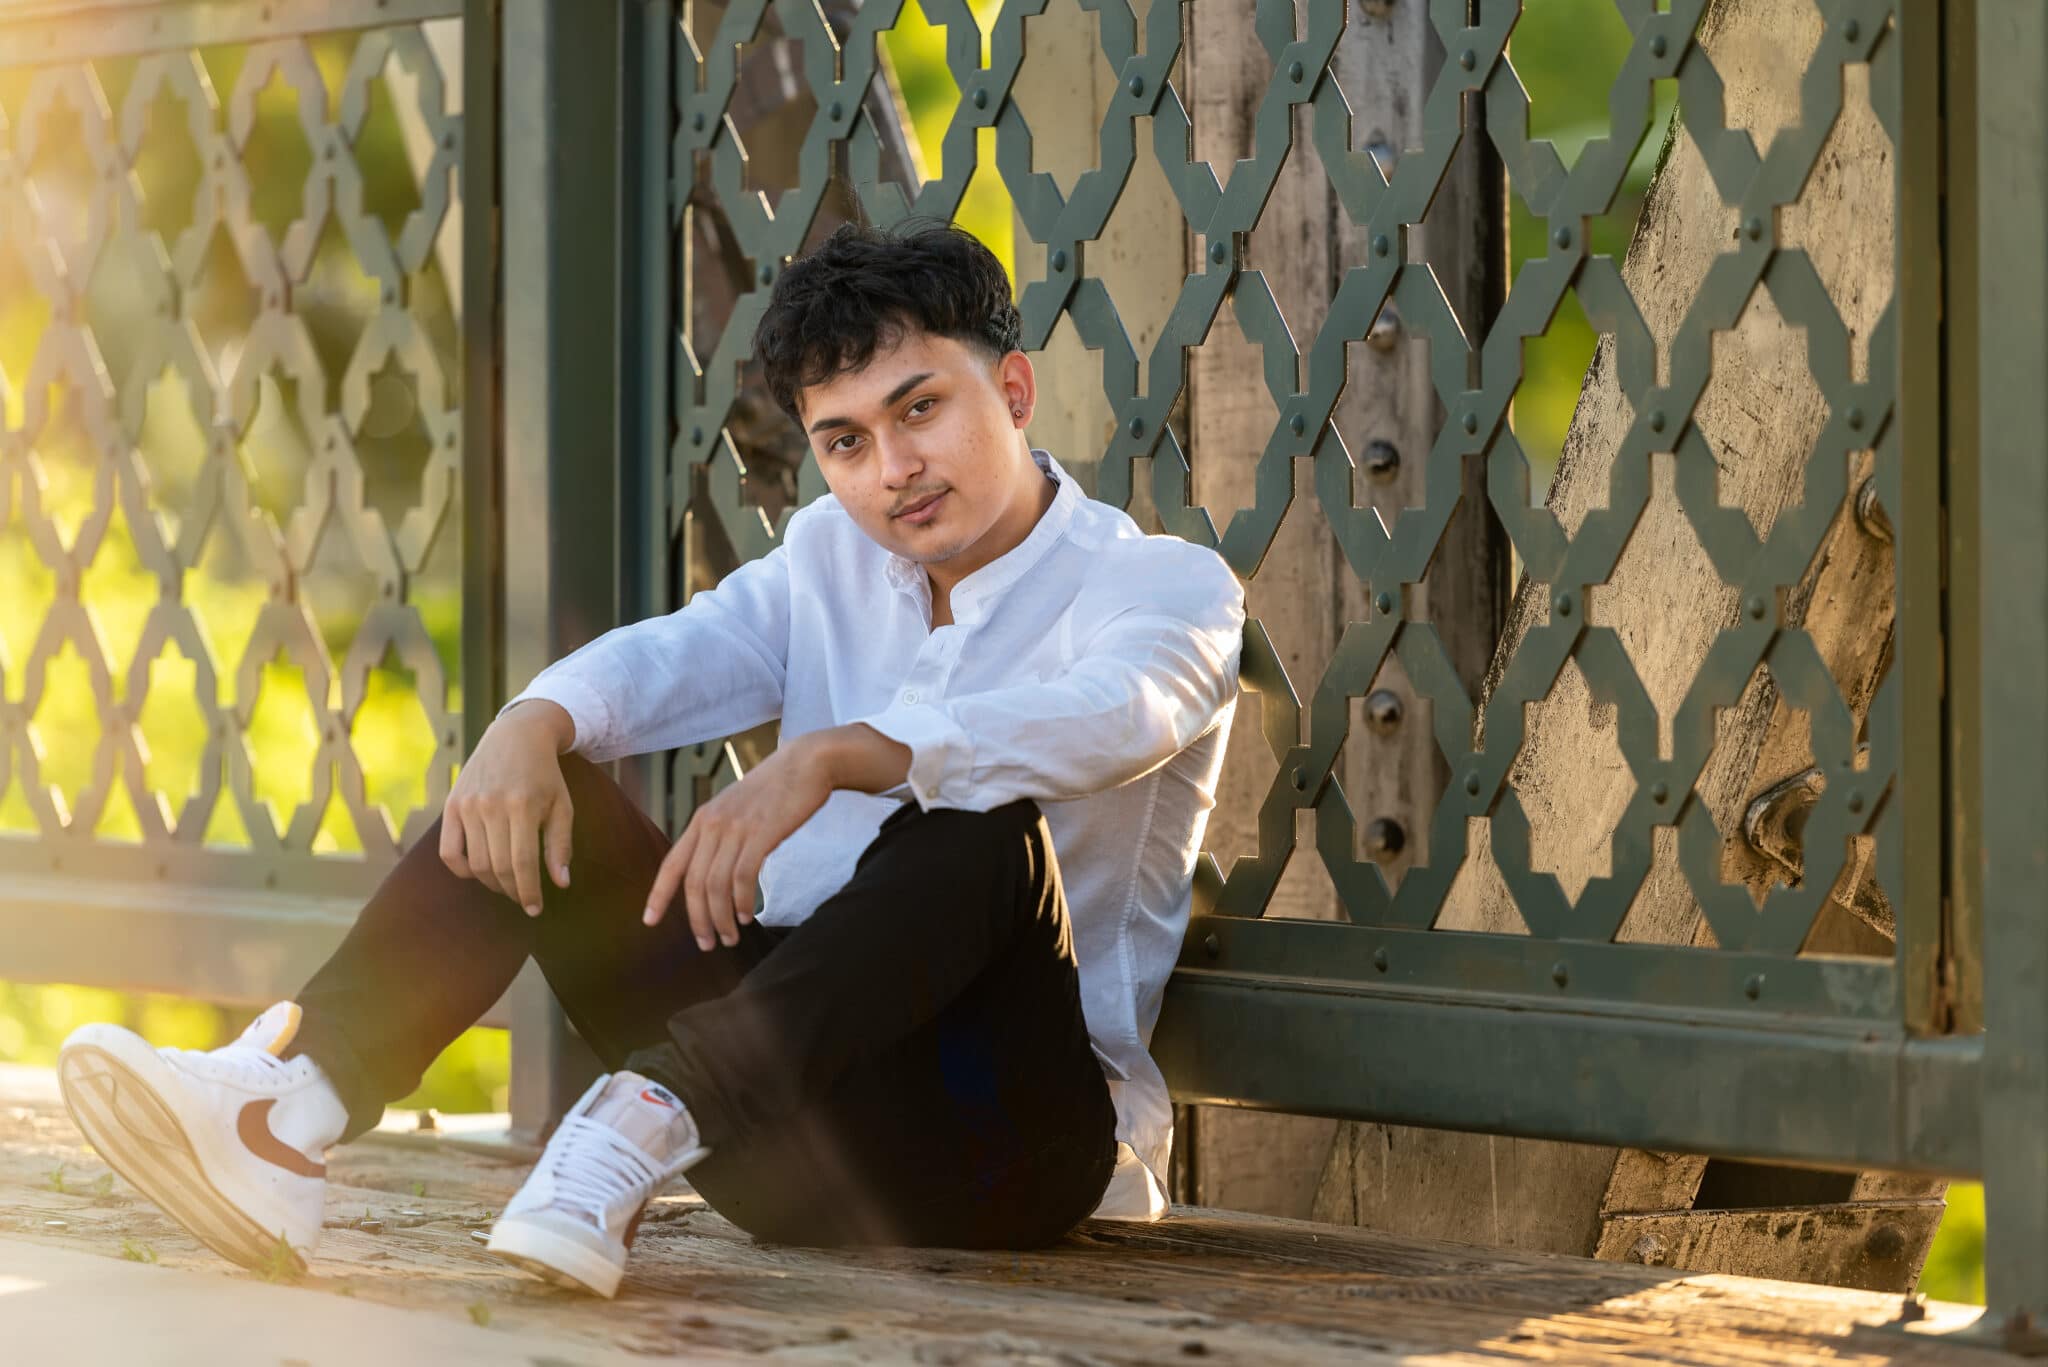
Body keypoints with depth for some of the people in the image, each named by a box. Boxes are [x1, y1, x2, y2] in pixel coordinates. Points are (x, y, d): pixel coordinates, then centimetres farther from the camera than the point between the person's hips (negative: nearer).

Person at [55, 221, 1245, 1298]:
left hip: (1018, 1134, -5)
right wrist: (532, 727, -25)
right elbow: (675, 655, -2)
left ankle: (642, 1126, -50)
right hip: (801, 1139, 5)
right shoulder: (833, 556, 16)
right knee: (539, 797, -6)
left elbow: (1102, 716, -27)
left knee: (985, 829, -33)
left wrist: (832, 756, -42)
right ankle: (288, 1108, -30)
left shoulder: (1167, 585, -3)